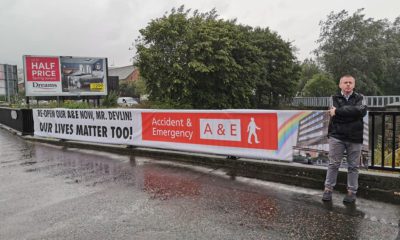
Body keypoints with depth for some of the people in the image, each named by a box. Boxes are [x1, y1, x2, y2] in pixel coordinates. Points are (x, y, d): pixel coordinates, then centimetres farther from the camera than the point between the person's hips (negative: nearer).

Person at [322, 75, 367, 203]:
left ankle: (351, 191, 16)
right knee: (333, 164, 2)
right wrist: (352, 113, -14)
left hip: (354, 137, 1)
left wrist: (338, 111, -16)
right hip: (337, 136, 0)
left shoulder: (359, 98, 6)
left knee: (353, 166, 6)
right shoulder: (335, 98, 6)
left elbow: (361, 111, -15)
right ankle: (328, 189, 11)